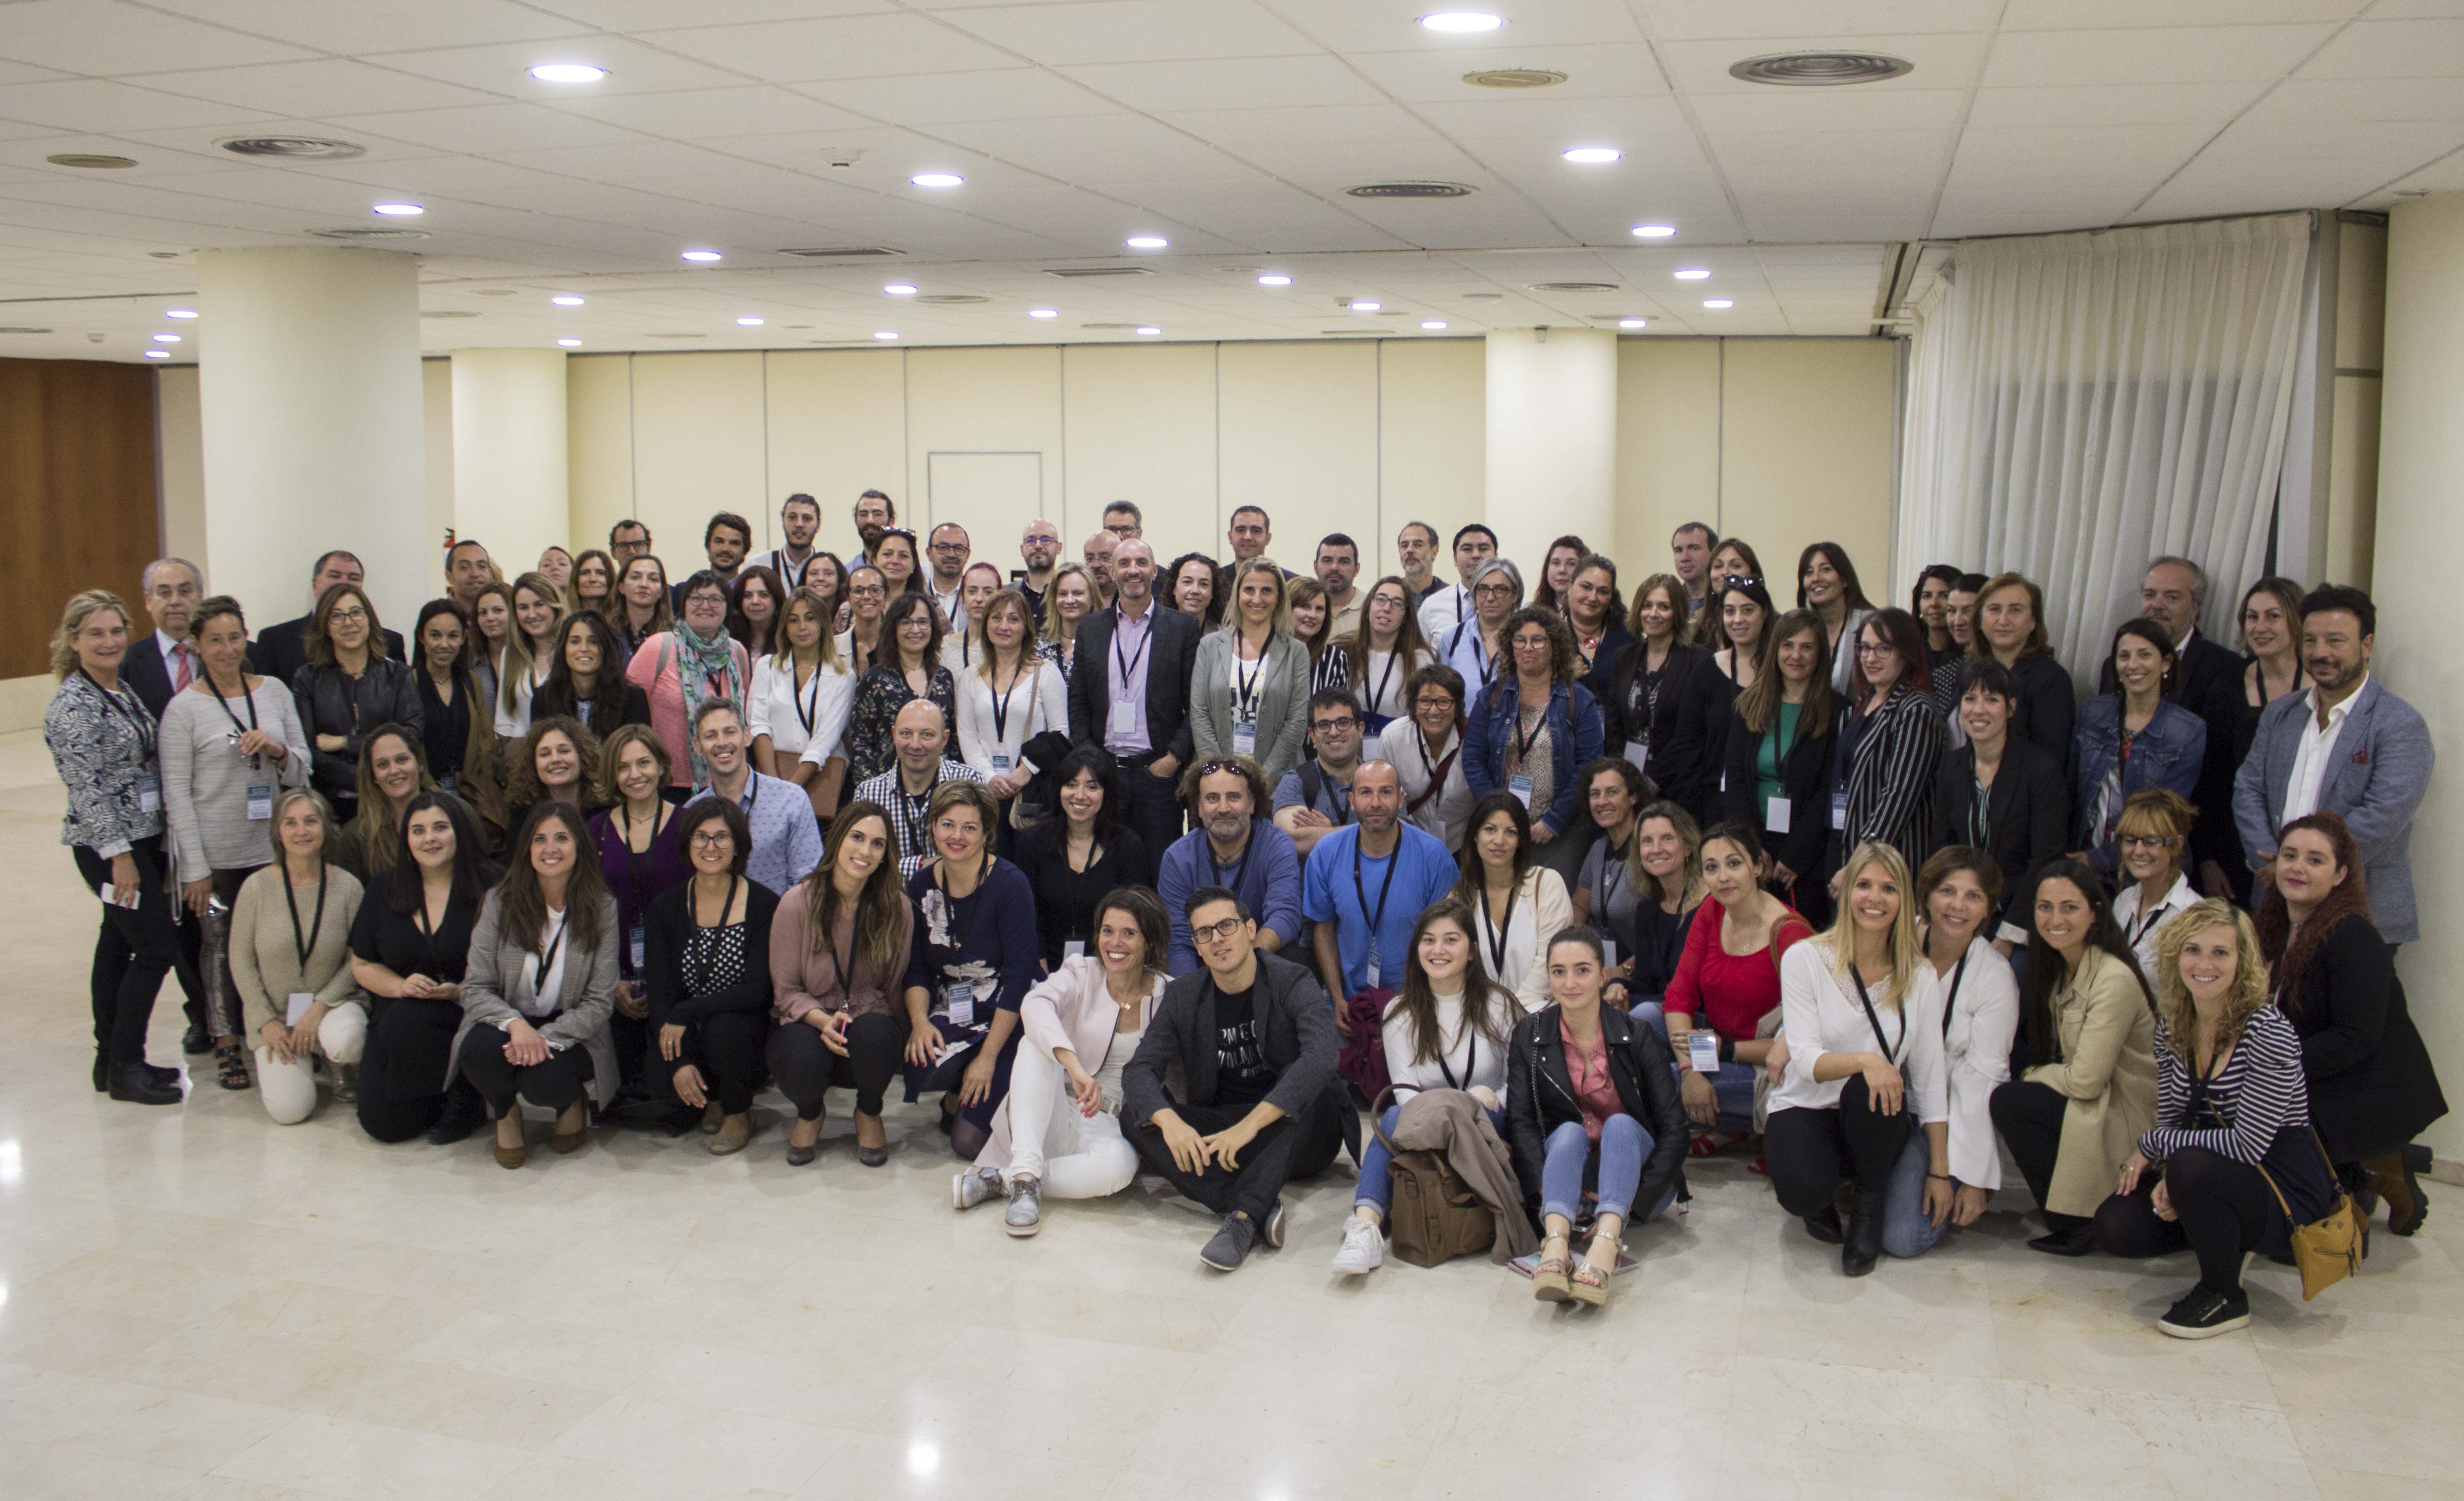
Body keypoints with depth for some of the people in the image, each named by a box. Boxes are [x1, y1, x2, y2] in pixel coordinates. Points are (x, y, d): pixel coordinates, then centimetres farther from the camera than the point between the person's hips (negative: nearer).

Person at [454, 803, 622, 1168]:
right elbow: (475, 988, -7)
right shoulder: (500, 903, -5)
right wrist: (515, 1024, -27)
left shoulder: (601, 908, -6)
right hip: (509, 1023, 1)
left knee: (543, 1080, -33)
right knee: (479, 1049, -33)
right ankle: (506, 1114, 3)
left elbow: (600, 1001, -8)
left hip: (570, 1032, -1)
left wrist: (547, 1038, -23)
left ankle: (572, 1103, 9)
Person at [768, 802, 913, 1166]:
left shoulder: (896, 908, -6)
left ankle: (869, 1114, 2)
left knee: (873, 1037, -36)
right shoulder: (797, 904, -10)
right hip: (808, 1021, -1)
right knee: (802, 1064, -35)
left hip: (869, 1017, 1)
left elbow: (895, 986, 4)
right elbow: (786, 990, -6)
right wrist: (824, 1020, -23)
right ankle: (810, 1112, 8)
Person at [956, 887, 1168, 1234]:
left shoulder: (1167, 997, 1)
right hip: (1054, 1116, 0)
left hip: (1109, 1129, 0)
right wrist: (1075, 1066, -40)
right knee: (1035, 1042, -28)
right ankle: (1025, 1173, -39)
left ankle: (997, 1179, -23)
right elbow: (1035, 1003, -23)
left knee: (1119, 1165, -36)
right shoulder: (1081, 973, 0)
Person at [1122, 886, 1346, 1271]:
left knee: (1303, 1083, -32)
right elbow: (1139, 1070, -7)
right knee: (1136, 1112, -19)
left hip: (1295, 1136, -3)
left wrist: (1250, 1125, -37)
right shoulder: (1183, 996, 4)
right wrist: (1170, 1122, -30)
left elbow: (1322, 1058, -28)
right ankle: (1260, 1206, -35)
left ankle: (1243, 1217, -43)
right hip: (1215, 1142, 3)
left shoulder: (1293, 983, -10)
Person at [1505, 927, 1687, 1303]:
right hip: (1562, 1167, 1)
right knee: (1570, 1131, -29)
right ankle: (1556, 1243, -57)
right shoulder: (1529, 1036, -1)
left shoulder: (1637, 1038, -6)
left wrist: (1639, 1198, -25)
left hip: (1632, 1173, -1)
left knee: (1620, 1124, -29)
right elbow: (1520, 1121, -10)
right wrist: (1544, 1186, -28)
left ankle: (1605, 1244, -54)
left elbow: (1673, 1129, -11)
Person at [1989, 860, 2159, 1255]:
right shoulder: (2058, 968, 5)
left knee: (2008, 1101, -19)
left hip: (2129, 1123, -9)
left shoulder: (2114, 981, -22)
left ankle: (2079, 1224, -8)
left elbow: (2085, 1081, -22)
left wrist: (2030, 1075, -6)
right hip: (2093, 1104, 9)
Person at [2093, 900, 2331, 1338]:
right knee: (2115, 1227, -14)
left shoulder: (2268, 1032, -21)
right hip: (2213, 1180, 6)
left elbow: (2248, 1145, -24)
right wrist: (2166, 1177, -17)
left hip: (2285, 1189, -6)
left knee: (2193, 1167, -35)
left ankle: (2226, 1297, -8)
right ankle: (2227, 1244, 16)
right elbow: (2169, 1119, 4)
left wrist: (2151, 1146, -17)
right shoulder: (2172, 1024, 0)